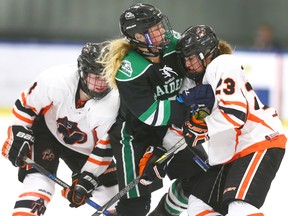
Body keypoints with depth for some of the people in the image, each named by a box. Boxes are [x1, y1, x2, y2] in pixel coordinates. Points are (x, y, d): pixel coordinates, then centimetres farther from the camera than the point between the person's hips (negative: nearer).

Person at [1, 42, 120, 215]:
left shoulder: (113, 103, -28)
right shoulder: (56, 79, -33)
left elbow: (104, 148, -21)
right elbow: (25, 105, -17)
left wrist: (86, 181, -23)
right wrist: (19, 137, -21)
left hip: (82, 147, 3)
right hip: (46, 131, -3)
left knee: (112, 193, 2)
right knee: (40, 182, -24)